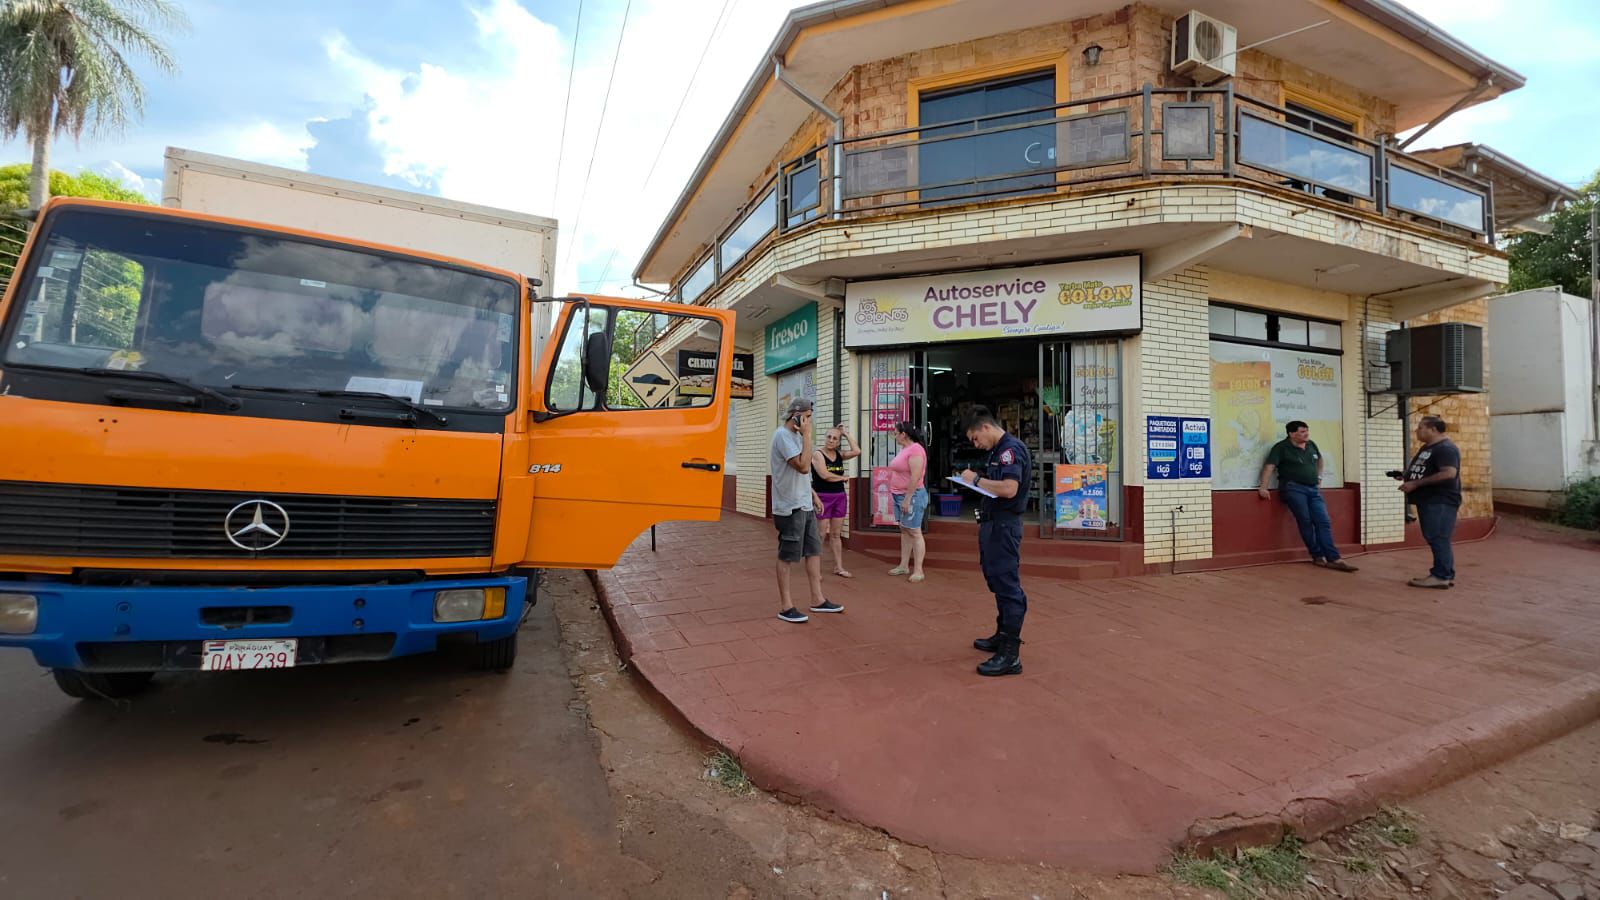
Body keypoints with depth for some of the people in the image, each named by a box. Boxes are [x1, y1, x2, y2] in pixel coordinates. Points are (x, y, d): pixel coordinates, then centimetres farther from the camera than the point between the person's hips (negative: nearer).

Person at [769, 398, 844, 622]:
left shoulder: (795, 435, 14)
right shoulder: (782, 435, -16)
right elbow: (803, 466, -24)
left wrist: (813, 494, 17)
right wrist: (807, 436, -18)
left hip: (805, 505, 9)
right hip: (790, 507, -9)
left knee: (814, 551, 12)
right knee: (787, 557, 0)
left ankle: (817, 599, 22)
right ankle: (786, 606, 10)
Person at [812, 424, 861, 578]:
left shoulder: (840, 455, 8)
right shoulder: (817, 455, -8)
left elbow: (857, 451, -8)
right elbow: (824, 475, -19)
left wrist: (846, 434, -3)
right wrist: (843, 478, -5)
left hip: (840, 497, 6)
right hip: (823, 498, -5)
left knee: (836, 534, 11)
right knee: (821, 534, -3)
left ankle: (838, 567, 17)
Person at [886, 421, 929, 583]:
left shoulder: (915, 449, -16)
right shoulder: (904, 449, 14)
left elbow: (915, 477, -22)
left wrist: (907, 499, -22)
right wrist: (899, 496, 17)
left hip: (912, 496, -10)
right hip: (900, 496, 10)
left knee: (914, 532, -6)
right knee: (904, 531, 12)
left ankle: (918, 570, -2)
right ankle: (903, 566, 19)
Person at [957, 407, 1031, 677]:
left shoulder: (1011, 449, -15)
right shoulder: (999, 451, 16)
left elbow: (1009, 489, -27)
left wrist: (976, 479, -18)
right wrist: (977, 482, 4)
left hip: (1004, 525, -11)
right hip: (993, 523, 11)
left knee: (1007, 585, -7)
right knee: (998, 582, 19)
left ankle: (1010, 655, -2)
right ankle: (1003, 636, 34)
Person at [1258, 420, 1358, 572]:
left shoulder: (1311, 445, 14)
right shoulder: (1281, 447, -6)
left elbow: (1319, 459, 34)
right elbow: (1269, 466, -15)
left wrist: (1319, 476, 25)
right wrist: (1263, 487, -23)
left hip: (1313, 489, 6)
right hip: (1293, 488, -6)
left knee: (1323, 522, -3)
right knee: (1305, 521, -11)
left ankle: (1333, 559, -7)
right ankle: (1318, 556, -3)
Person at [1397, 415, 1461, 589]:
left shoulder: (1445, 448, -14)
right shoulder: (1427, 448, 18)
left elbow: (1449, 473, -25)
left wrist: (1416, 484, -24)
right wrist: (1406, 476, 9)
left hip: (1441, 502, -10)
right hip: (1429, 501, 10)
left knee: (1438, 539, -8)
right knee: (1437, 539, 13)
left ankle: (1441, 576, -4)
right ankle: (1445, 575, 19)